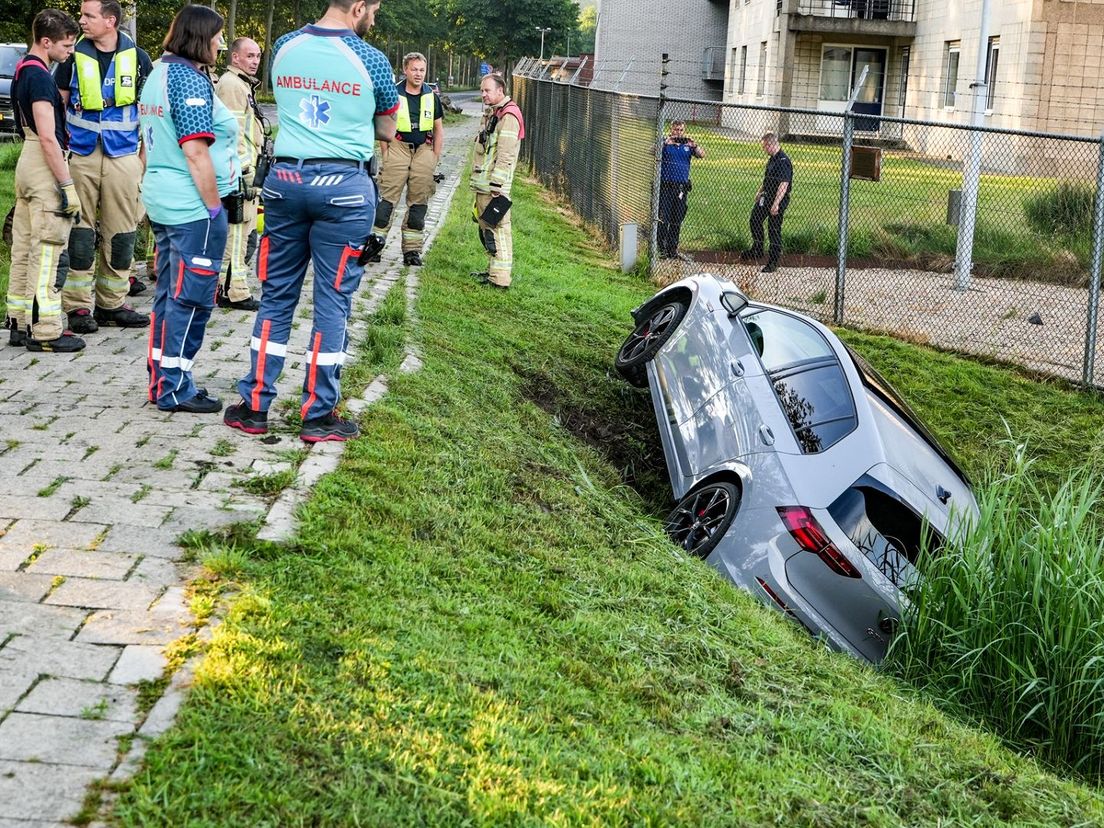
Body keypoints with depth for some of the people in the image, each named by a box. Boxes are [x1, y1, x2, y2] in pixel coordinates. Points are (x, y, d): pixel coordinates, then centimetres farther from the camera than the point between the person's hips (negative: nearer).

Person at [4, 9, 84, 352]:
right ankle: (44, 332, -4)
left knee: (24, 250, 13)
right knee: (48, 253, -7)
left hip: (27, 162, 10)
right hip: (45, 168, -10)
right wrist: (68, 186, -21)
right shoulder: (40, 77, -17)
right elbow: (48, 137, -21)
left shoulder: (23, 71, 14)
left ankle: (19, 324, 19)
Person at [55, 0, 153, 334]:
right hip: (81, 156, -1)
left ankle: (112, 303, 17)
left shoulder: (136, 57, 2)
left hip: (123, 156, 1)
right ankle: (78, 306, 5)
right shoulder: (74, 55, 1)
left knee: (121, 232, 5)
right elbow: (58, 103, 9)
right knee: (80, 231, -1)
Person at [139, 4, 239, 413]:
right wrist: (214, 207, -16)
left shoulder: (160, 73, 15)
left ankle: (162, 380, 22)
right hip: (193, 205, -10)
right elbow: (196, 152, -21)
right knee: (190, 298, -3)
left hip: (162, 199, 10)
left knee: (169, 294, 15)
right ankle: (175, 390, 3)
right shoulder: (190, 81, -15)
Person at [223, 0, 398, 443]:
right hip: (343, 184, -4)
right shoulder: (371, 60, -6)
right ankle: (319, 415, 7)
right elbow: (387, 131, 8)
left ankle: (254, 405, 14)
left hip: (285, 178, 4)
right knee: (333, 300, 3)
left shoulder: (284, 47, 6)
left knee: (276, 295, 12)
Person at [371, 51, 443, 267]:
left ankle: (411, 250, 11)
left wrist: (435, 157, 8)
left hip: (424, 150, 3)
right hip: (398, 147, -3)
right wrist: (385, 153, -1)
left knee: (419, 203, 5)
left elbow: (438, 129, 15)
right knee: (387, 198, -9)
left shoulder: (431, 96, 10)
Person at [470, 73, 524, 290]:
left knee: (497, 227, -11)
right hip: (482, 184, 11)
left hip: (495, 185, -11)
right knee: (486, 227, 15)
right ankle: (492, 269, 23)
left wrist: (496, 185, -23)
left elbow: (505, 155, -20)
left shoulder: (508, 117, -14)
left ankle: (500, 277, -13)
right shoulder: (491, 114, 19)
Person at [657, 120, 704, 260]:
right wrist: (666, 142, -29)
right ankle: (662, 248, -3)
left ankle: (673, 248, 14)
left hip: (682, 187, 3)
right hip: (665, 185, -3)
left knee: (677, 219, 7)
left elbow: (702, 155, -1)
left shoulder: (688, 145, 10)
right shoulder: (665, 143, 2)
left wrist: (693, 145, -20)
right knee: (663, 218, -6)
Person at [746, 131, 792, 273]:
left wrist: (776, 204, -33)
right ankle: (757, 250, 36)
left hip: (778, 199, -10)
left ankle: (773, 262, 5)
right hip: (766, 196, 10)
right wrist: (760, 191, 30)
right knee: (754, 220, 20)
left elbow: (784, 184, -29)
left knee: (774, 230, -3)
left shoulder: (783, 161, -22)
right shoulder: (771, 159, 9)